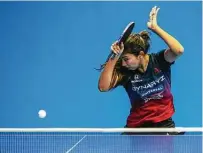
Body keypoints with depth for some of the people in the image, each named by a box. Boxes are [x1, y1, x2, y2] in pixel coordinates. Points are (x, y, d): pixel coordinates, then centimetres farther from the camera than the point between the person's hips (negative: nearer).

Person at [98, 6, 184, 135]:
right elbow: (103, 87, -23)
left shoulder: (159, 60, -7)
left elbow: (179, 50, -26)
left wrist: (155, 28, -24)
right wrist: (115, 57, -25)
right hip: (136, 127, 1)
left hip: (164, 124, -1)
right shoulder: (124, 71, -8)